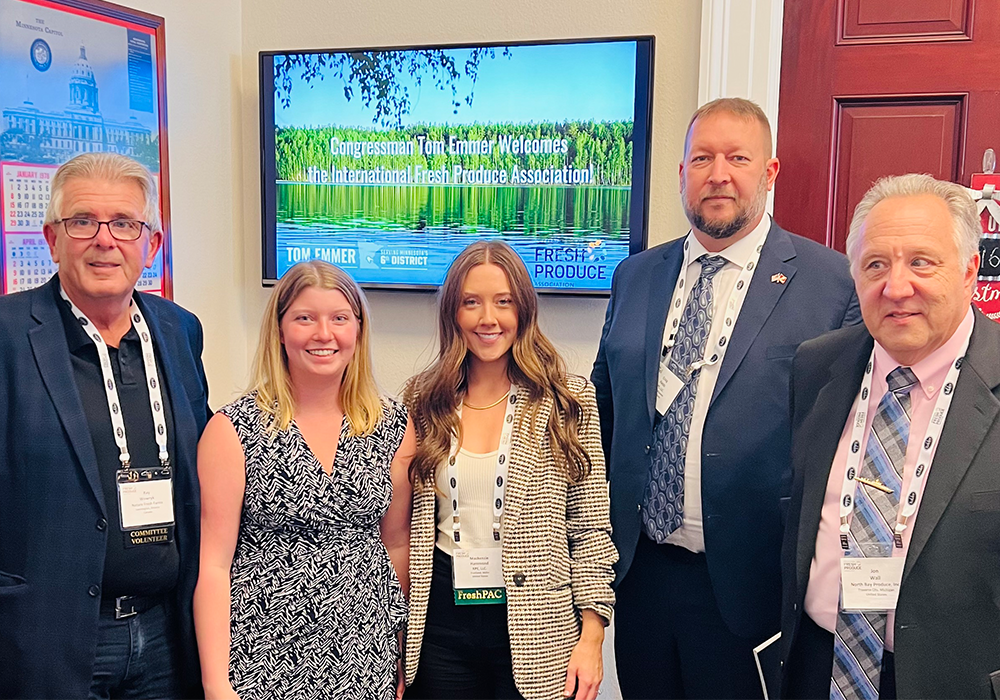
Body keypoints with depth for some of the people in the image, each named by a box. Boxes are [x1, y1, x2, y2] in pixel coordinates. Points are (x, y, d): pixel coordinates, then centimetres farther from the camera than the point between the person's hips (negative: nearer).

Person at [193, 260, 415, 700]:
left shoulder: (393, 426, 0)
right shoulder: (233, 430, -8)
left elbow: (397, 544, 7)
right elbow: (213, 564, -8)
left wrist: (404, 657, 7)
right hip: (265, 660, -2)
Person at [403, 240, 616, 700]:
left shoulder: (568, 400, -3)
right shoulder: (423, 402, 3)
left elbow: (590, 529, -2)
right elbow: (404, 527, 8)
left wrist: (591, 638, -7)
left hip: (535, 630, -2)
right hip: (441, 621, 2)